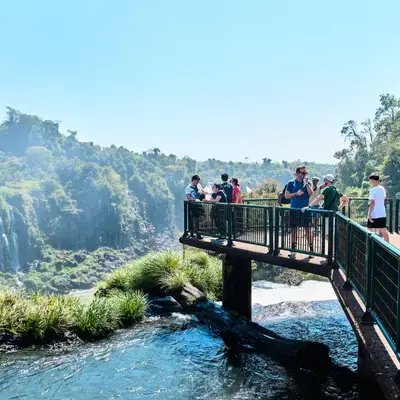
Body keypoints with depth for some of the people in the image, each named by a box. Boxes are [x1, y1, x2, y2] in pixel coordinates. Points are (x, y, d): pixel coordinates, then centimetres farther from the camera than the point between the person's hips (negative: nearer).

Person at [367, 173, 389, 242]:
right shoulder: (382, 188, 7)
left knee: (370, 231, 6)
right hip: (382, 214, 7)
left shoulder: (373, 190, -15)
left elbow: (372, 203, -19)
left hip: (374, 214, -7)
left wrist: (369, 214, -17)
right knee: (384, 231, 9)